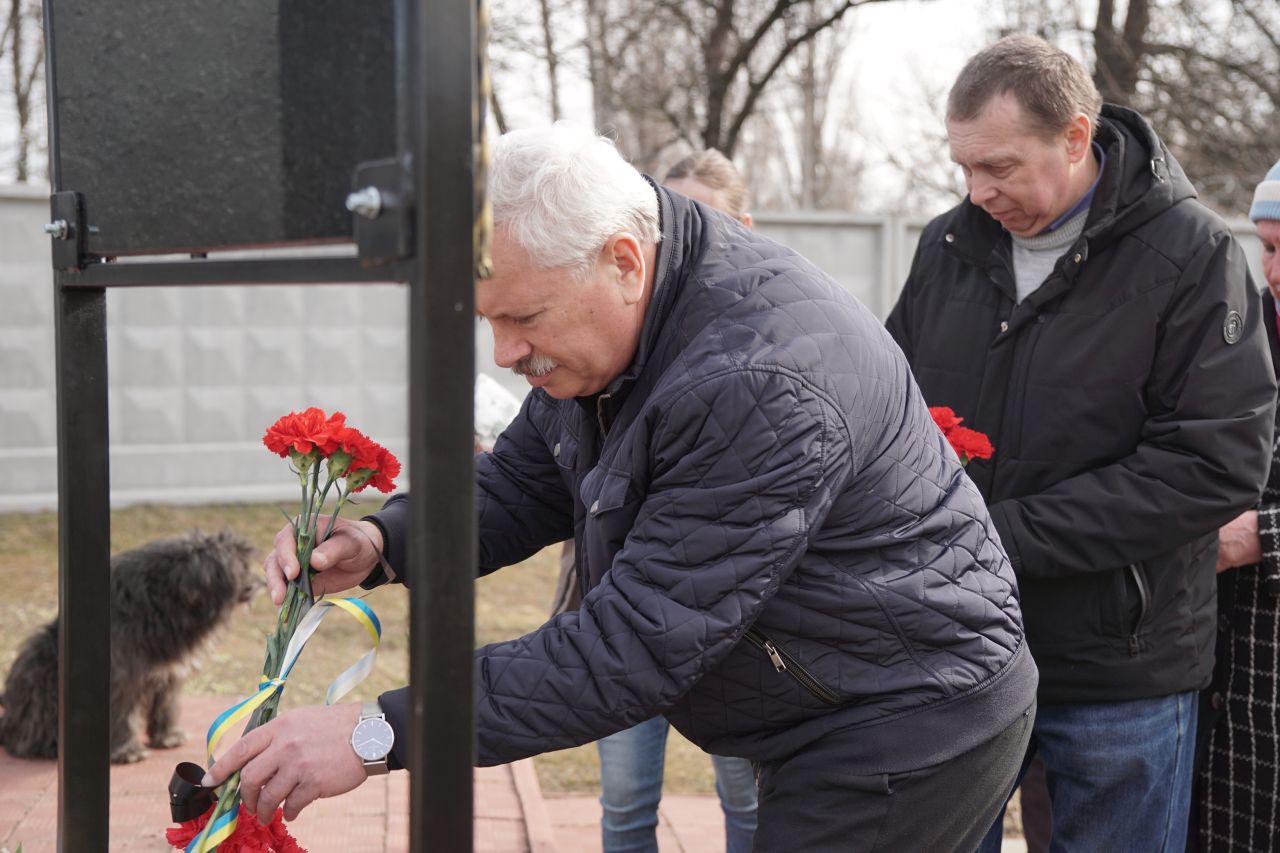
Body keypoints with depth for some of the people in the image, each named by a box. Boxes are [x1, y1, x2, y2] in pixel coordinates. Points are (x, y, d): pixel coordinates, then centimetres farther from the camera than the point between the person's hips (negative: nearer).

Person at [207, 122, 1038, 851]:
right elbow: (526, 480, 8)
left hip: (909, 728, -9)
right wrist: (385, 543, -12)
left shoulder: (762, 384, -32)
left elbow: (641, 643, -31)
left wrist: (382, 736, -30)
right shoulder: (606, 311, -3)